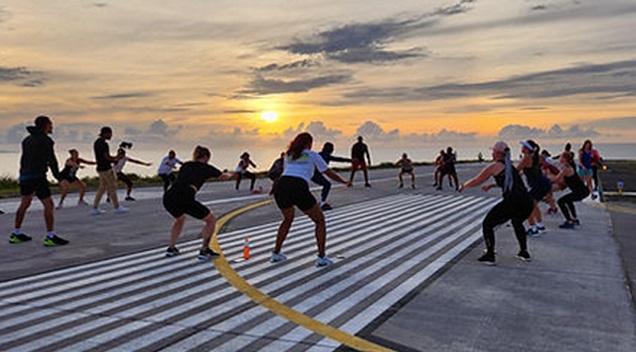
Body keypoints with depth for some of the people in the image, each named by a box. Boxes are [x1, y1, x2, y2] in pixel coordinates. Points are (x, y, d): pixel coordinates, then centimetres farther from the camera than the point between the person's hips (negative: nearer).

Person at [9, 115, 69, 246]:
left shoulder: (27, 139, 15)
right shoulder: (46, 140, -11)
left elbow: (24, 159, 19)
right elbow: (52, 160, -13)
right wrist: (58, 176, -2)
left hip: (24, 176, 9)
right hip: (37, 177, -9)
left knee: (25, 204, 21)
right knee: (49, 204, -6)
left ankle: (16, 235, 28)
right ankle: (50, 237, -9)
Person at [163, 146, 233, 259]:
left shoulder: (185, 165, 26)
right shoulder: (205, 167, 15)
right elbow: (224, 176, 33)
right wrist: (230, 174, 58)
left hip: (168, 196, 6)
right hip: (185, 198, -6)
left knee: (180, 219, 38)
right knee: (211, 220, 14)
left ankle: (171, 248, 35)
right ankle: (204, 251, 12)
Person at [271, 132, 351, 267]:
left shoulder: (288, 155, 27)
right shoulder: (313, 155, 16)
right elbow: (330, 174, 21)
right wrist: (345, 182, 38)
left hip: (281, 187, 5)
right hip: (299, 189, -5)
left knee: (288, 219, 33)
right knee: (320, 220, 16)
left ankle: (276, 253, 34)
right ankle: (321, 257, 8)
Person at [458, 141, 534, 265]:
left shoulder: (494, 166, 5)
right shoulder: (510, 166, 24)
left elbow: (476, 181, 12)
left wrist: (463, 186, 29)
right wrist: (491, 185, 51)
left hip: (511, 202, -7)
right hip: (527, 203, 7)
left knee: (487, 225, 11)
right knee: (517, 223, 37)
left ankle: (490, 256, 5)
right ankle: (524, 252, 32)